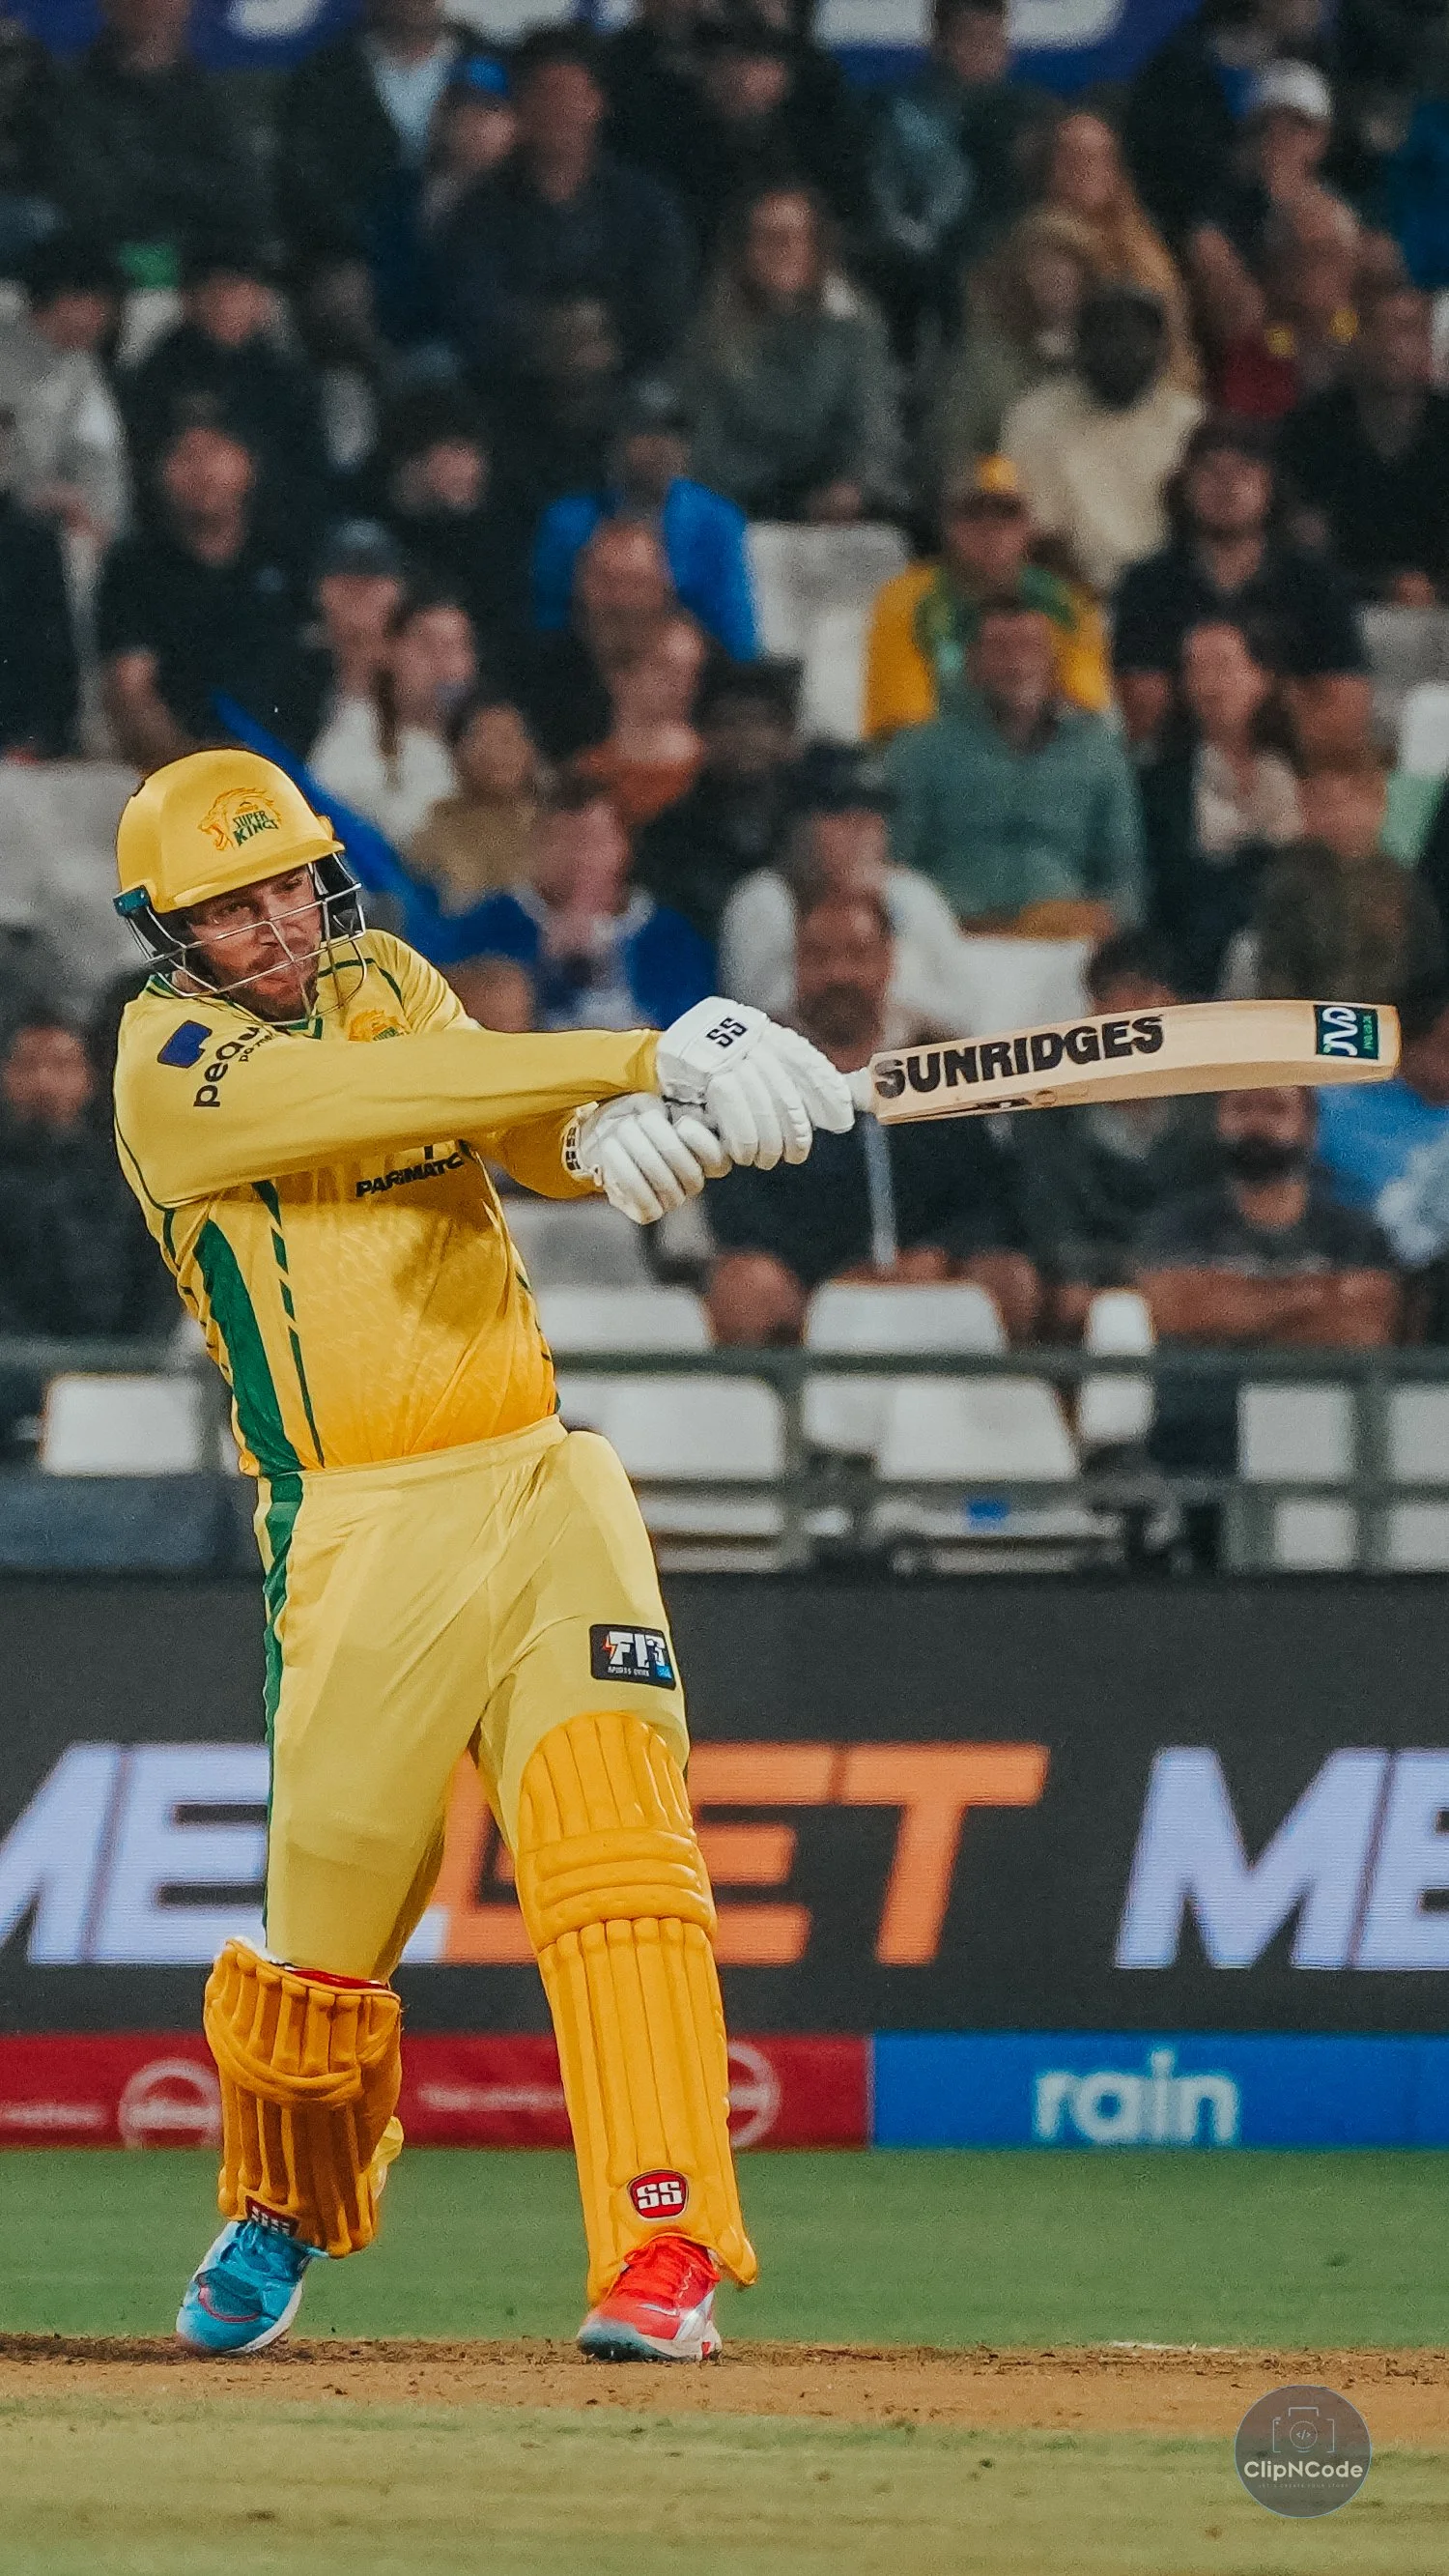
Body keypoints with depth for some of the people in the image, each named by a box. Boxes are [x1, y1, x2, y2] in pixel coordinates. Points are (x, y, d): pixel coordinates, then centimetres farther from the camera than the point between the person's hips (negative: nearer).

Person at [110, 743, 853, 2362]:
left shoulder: (384, 984, 13)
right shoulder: (172, 1064, -5)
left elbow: (532, 1138, -3)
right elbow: (373, 1097, -22)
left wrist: (626, 1134, -28)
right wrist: (644, 1057, -30)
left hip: (538, 1483, 3)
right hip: (360, 1537, -3)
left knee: (613, 1840, -16)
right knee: (330, 1915, 3)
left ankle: (663, 2247, -22)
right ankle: (281, 2211, 34)